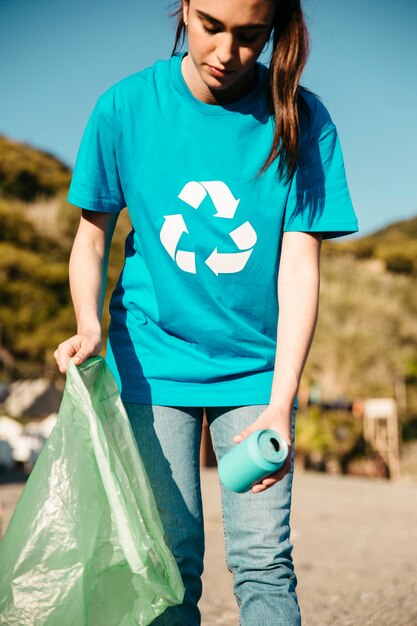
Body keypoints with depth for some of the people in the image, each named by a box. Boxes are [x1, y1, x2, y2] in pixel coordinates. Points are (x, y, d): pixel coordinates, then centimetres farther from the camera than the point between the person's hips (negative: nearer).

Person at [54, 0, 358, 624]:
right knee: (169, 560, 2)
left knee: (263, 560, -4)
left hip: (256, 368, 0)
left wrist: (281, 404, -21)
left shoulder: (301, 120, -8)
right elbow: (92, 238, 2)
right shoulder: (126, 107, -6)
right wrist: (90, 326, -18)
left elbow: (300, 265, -12)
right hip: (152, 360, 0)